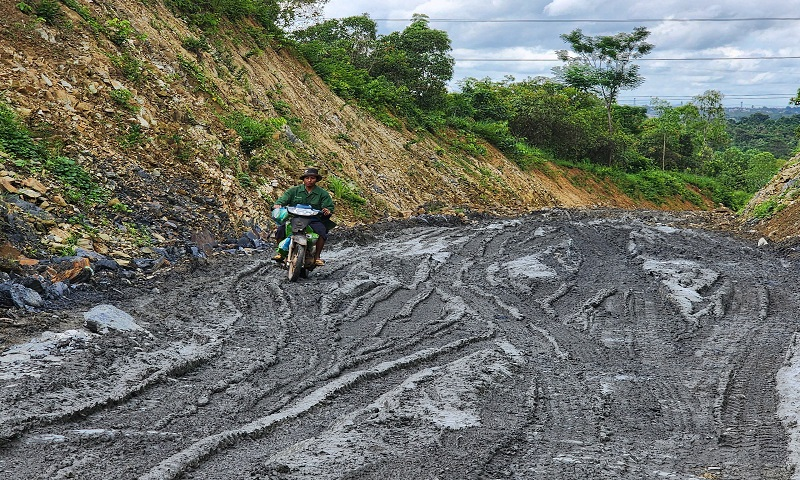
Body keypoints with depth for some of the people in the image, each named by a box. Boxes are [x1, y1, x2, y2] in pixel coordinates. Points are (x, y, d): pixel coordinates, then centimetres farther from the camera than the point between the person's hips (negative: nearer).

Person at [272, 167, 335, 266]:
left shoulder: (323, 194, 10)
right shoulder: (294, 190, 12)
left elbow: (330, 206, 4)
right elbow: (283, 199, 2)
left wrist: (328, 211, -22)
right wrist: (278, 204, -22)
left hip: (314, 220, -1)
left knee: (321, 231, -32)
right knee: (281, 229, -24)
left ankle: (317, 256, -16)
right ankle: (280, 253, -1)